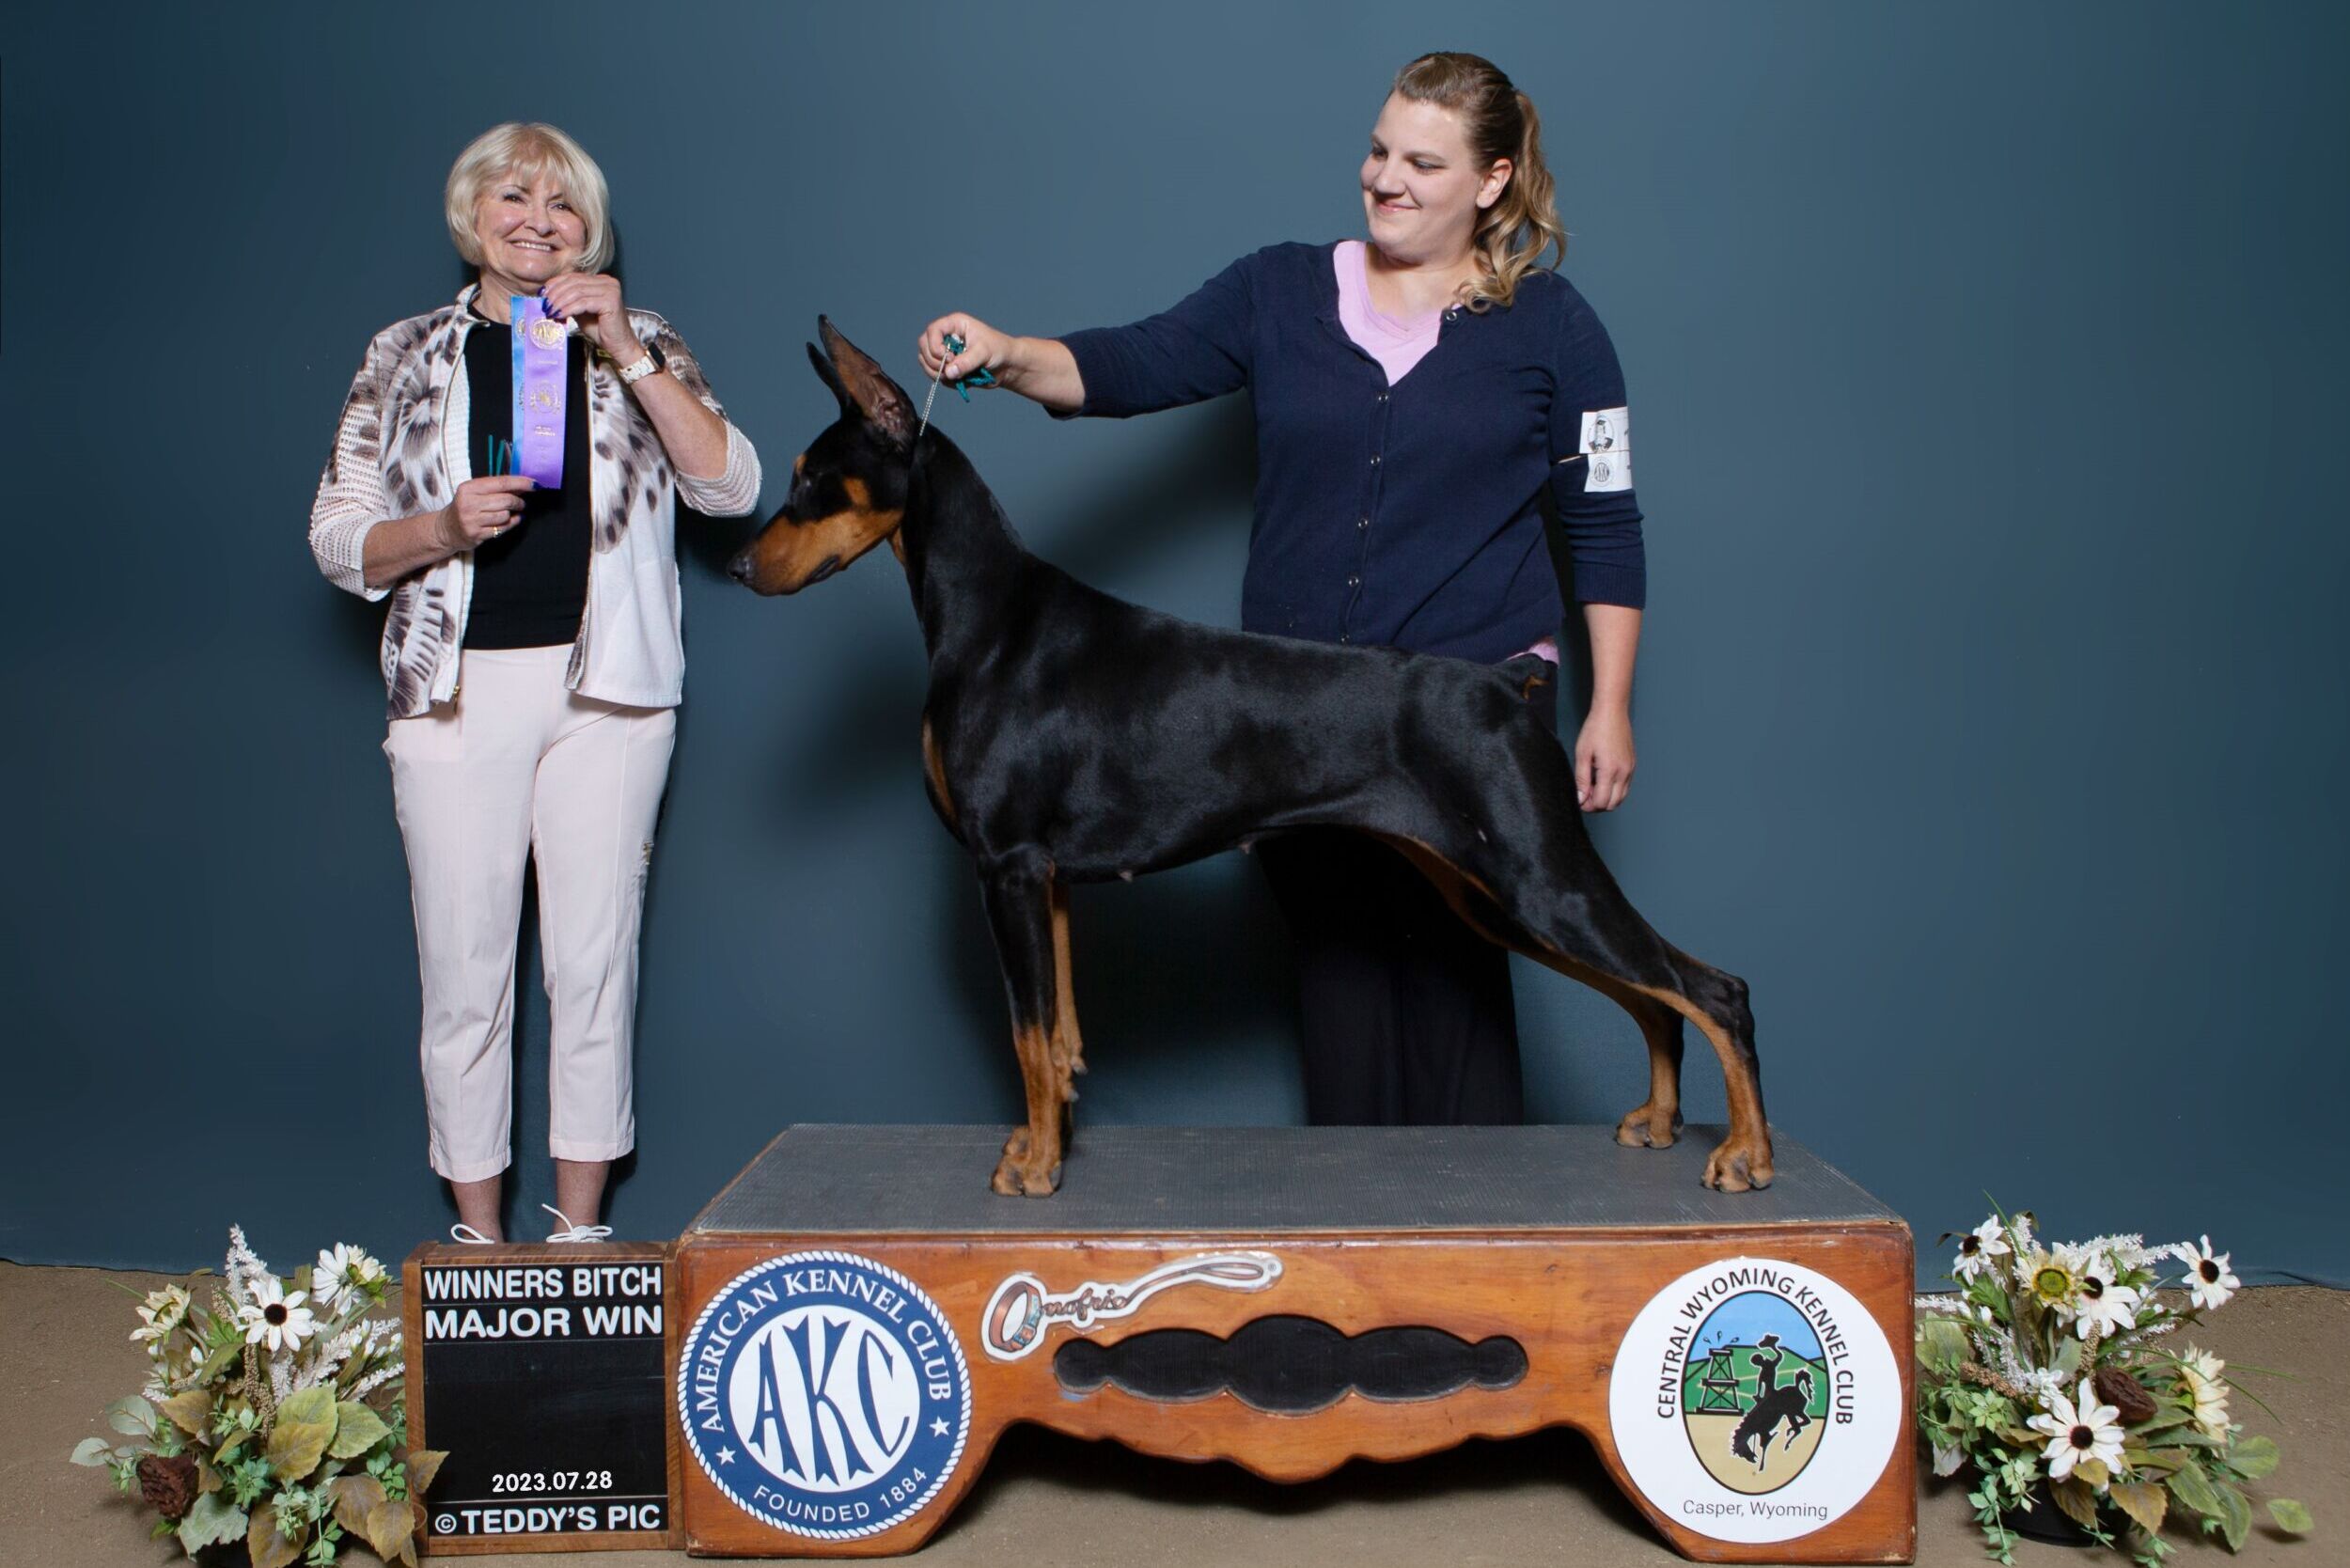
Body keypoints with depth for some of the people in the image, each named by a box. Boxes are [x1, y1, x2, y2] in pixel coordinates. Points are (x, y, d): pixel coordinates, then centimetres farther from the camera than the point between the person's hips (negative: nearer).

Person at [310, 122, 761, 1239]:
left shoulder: (639, 347, 9)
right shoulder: (407, 360, 10)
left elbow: (730, 486, -5)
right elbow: (338, 542, 8)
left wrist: (625, 349, -12)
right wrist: (442, 528, -12)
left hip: (606, 692, 0)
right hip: (457, 696, 1)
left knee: (595, 961, 2)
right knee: (465, 969, 2)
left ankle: (580, 1232, 15)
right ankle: (477, 1239, 15)